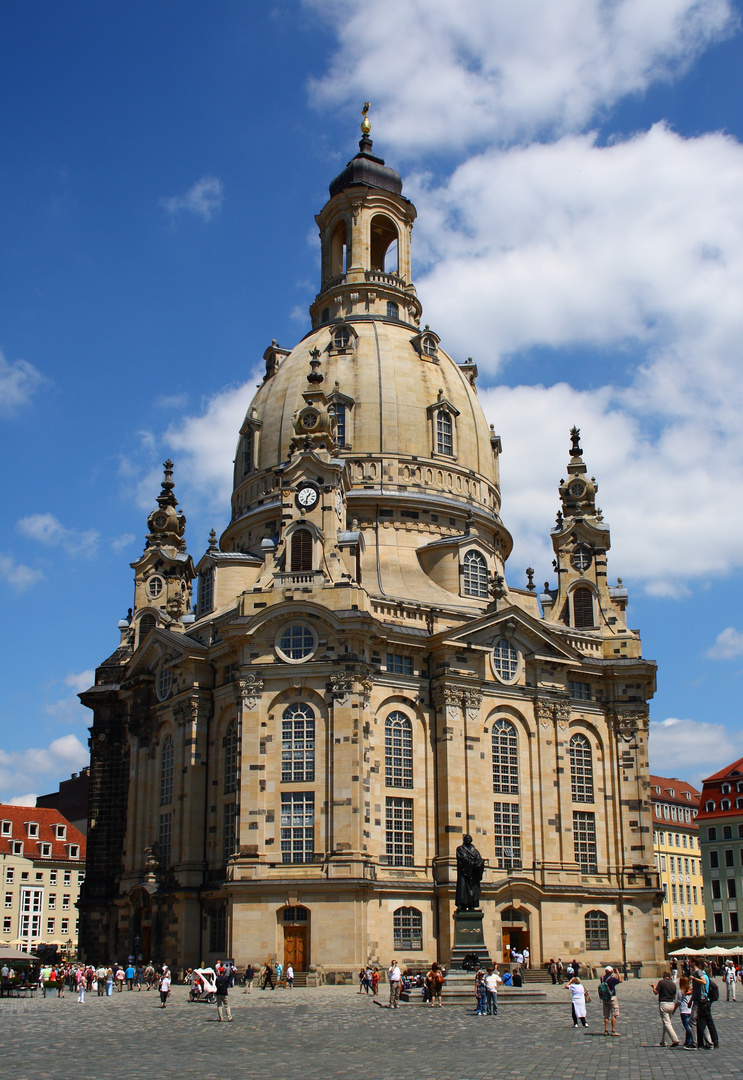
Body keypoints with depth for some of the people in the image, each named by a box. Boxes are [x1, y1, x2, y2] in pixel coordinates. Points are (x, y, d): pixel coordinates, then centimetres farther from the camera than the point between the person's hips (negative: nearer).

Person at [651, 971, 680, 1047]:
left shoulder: (661, 982, -8)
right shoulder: (673, 984, 7)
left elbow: (656, 992, -8)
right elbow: (674, 996, 12)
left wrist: (653, 986, 11)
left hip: (663, 1003, -6)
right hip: (671, 1004, 6)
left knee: (666, 1023, -6)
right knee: (664, 1023, 18)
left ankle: (675, 1040, -17)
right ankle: (662, 1042, 25)